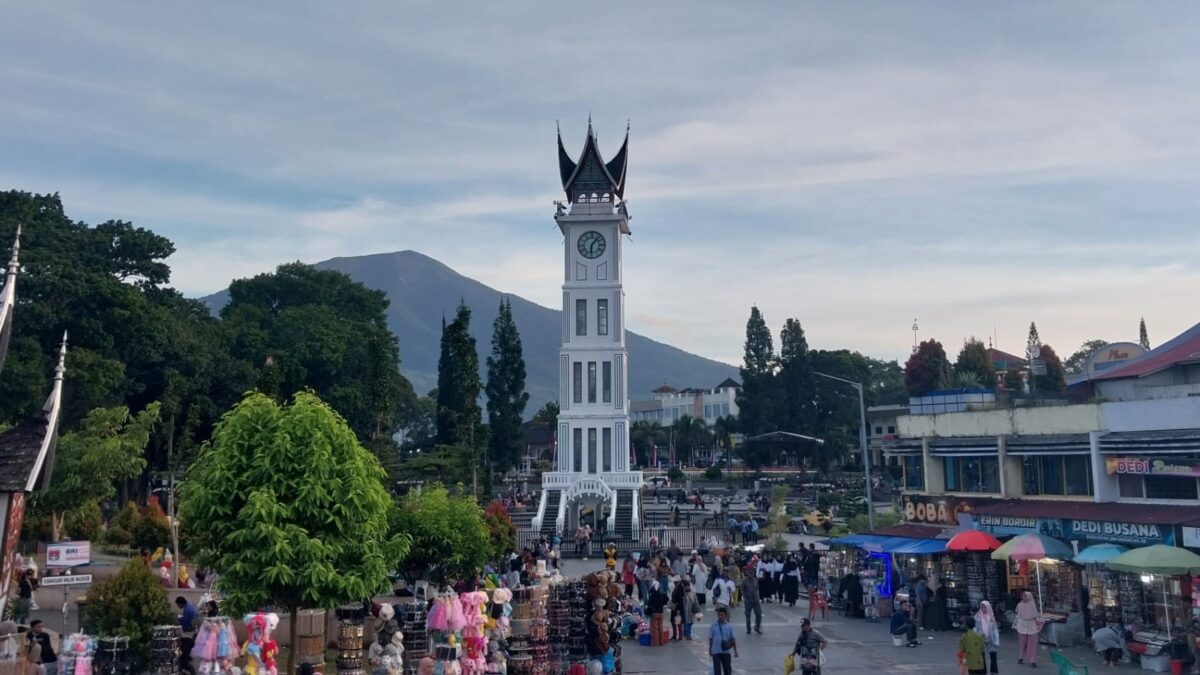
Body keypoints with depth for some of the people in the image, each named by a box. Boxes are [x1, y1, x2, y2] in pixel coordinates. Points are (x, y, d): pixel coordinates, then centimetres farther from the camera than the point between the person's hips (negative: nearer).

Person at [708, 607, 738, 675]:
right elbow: (710, 639, 3)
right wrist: (710, 650, 6)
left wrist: (735, 651, 1)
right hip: (716, 651, -1)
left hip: (726, 651, 1)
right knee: (717, 669, 0)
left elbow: (733, 639, 2)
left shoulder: (729, 626, -2)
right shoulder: (713, 626, -4)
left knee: (727, 669, 11)